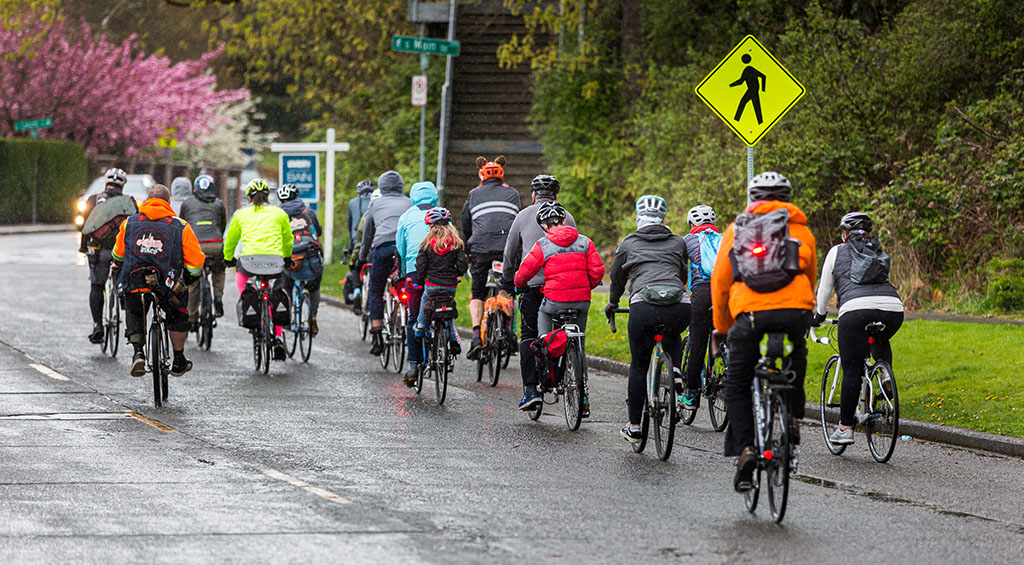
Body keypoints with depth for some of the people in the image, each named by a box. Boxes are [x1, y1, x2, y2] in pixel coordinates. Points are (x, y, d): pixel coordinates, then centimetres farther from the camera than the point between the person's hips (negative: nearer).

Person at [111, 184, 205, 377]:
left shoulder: (129, 223, 8)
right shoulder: (181, 227, 1)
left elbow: (118, 255, 22)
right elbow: (196, 261, 2)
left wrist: (120, 268, 44)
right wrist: (188, 279, 22)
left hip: (134, 287, 1)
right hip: (168, 288, -1)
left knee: (133, 314, 32)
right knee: (178, 316, 27)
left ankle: (138, 352, 11)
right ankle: (178, 362, 34)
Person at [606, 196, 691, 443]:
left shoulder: (628, 244, 20)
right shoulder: (678, 243, 23)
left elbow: (617, 278, 33)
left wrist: (612, 304, 52)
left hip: (643, 307, -2)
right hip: (680, 307, 2)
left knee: (638, 366, 13)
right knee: (673, 338, 37)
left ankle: (634, 428, 13)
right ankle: (675, 373, 11)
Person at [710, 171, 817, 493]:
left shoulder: (737, 230, 19)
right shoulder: (801, 230, 22)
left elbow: (719, 281, 19)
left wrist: (722, 327, 31)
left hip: (750, 313, -1)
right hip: (795, 312, 1)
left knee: (737, 386, 11)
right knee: (796, 360, 34)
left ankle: (744, 449, -5)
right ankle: (792, 419, 23)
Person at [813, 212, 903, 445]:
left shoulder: (837, 252, 18)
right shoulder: (880, 253, 27)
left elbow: (824, 290, 22)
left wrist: (819, 316, 39)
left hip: (855, 310, -4)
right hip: (892, 308, 4)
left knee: (852, 371, 3)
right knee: (880, 341, 37)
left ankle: (845, 428, 3)